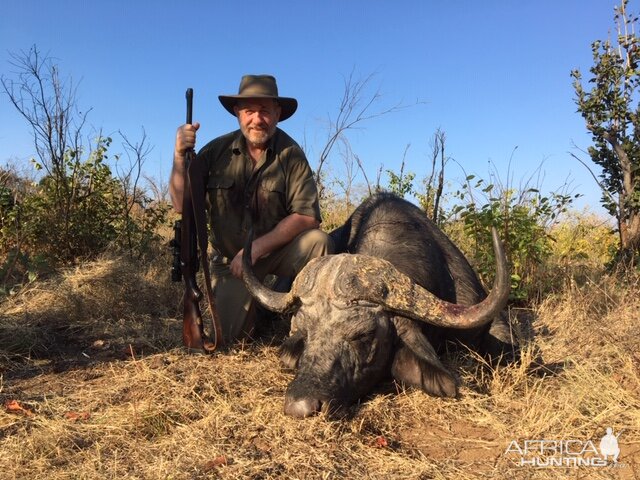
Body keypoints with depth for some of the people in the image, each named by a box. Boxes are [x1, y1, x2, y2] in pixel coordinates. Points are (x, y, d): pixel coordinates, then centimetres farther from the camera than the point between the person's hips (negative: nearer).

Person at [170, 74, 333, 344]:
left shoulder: (290, 154, -13)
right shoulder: (217, 151, -7)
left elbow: (308, 216, -19)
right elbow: (182, 205, -8)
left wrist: (256, 248, -25)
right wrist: (179, 156, -22)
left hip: (278, 250, -1)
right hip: (230, 259, 1)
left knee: (317, 241, -30)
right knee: (229, 336, -10)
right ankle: (256, 309, 24)